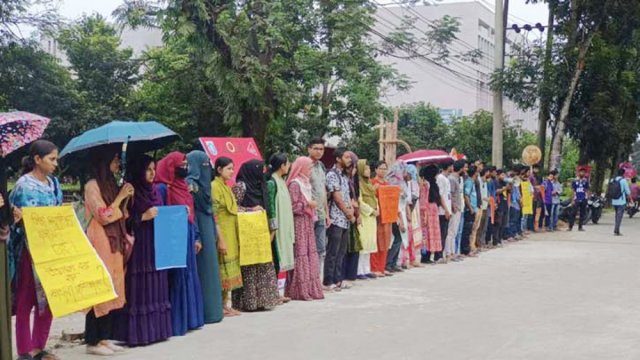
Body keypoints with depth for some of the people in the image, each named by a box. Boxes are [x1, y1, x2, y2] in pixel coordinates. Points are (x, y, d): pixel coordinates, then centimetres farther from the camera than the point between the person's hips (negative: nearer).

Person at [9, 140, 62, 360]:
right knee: (26, 301, 2)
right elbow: (26, 221, -13)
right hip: (31, 249, -7)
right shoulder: (25, 185, -10)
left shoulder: (53, 183, 9)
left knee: (48, 299, 10)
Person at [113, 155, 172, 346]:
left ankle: (156, 329, 13)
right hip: (138, 248, -7)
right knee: (140, 289, -6)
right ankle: (138, 332, -2)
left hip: (156, 247, 7)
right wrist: (143, 217, -19)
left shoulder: (154, 191, 14)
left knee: (156, 288, 8)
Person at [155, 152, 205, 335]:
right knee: (176, 279, -5)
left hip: (187, 239, 8)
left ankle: (188, 318, 19)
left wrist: (196, 237, 16)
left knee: (189, 277, 11)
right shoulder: (162, 188, -10)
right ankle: (175, 322, 1)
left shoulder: (183, 187, 15)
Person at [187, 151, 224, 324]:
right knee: (203, 268, -5)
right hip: (201, 232, -10)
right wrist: (196, 238, -27)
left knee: (209, 267, 11)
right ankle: (205, 312, 0)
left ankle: (211, 309, 17)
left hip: (207, 231, 10)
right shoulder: (191, 185, -15)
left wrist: (214, 235, 17)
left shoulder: (202, 184, 15)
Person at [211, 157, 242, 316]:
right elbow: (214, 216, -17)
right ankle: (220, 306, 3)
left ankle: (227, 304, 14)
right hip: (222, 233, -8)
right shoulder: (214, 187, -11)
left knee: (231, 269, 9)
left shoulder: (227, 187, 14)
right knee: (223, 269, -4)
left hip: (232, 234, 8)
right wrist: (221, 239, -20)